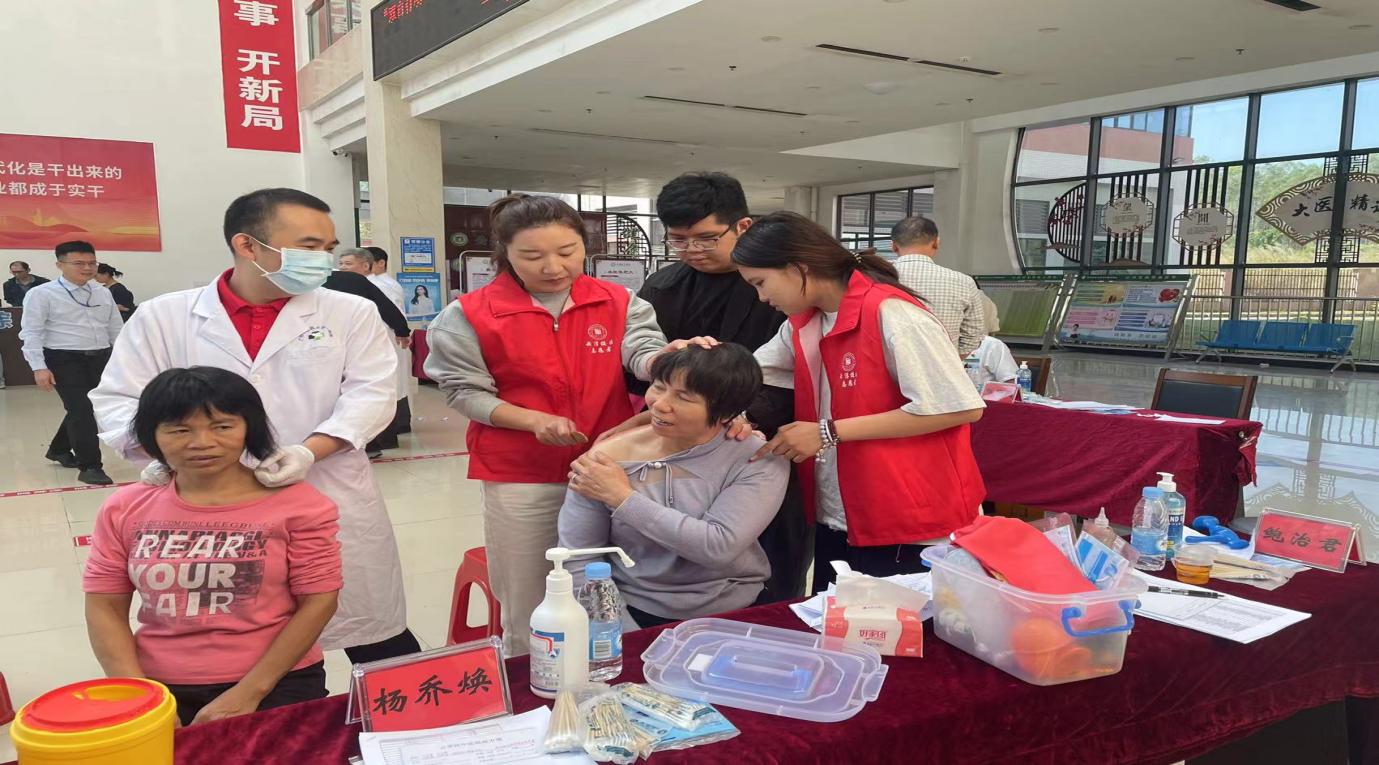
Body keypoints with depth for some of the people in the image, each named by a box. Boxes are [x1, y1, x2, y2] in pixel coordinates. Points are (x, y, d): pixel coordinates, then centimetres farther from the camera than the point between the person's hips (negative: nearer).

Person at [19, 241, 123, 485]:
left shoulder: (104, 293, 10)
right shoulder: (41, 294, -5)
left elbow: (116, 329, 15)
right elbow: (31, 332, -7)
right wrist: (39, 367, -15)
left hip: (100, 358, 6)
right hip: (64, 360, -6)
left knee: (94, 409, 13)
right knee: (80, 410, -10)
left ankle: (59, 449, 37)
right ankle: (90, 466, -2)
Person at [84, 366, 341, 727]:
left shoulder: (297, 504, -6)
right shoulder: (124, 510, 4)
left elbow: (318, 601, -7)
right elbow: (104, 607, 6)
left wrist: (249, 693, -11)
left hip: (276, 685, -2)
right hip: (159, 688, 3)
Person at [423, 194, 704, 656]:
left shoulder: (618, 303, -1)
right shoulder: (473, 314, -7)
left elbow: (644, 354, -14)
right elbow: (464, 391, -7)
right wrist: (535, 420, -21)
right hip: (521, 478, -2)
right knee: (527, 606, 13)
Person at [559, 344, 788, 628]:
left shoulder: (761, 462, -10)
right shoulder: (606, 460, -7)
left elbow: (719, 547, -20)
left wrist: (623, 498, -17)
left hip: (736, 616, 1)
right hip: (636, 619, -1)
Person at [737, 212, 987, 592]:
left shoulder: (891, 313, -19)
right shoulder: (803, 324, 8)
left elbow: (962, 407, -22)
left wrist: (830, 432, -20)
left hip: (909, 528, -8)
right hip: (836, 521, 8)